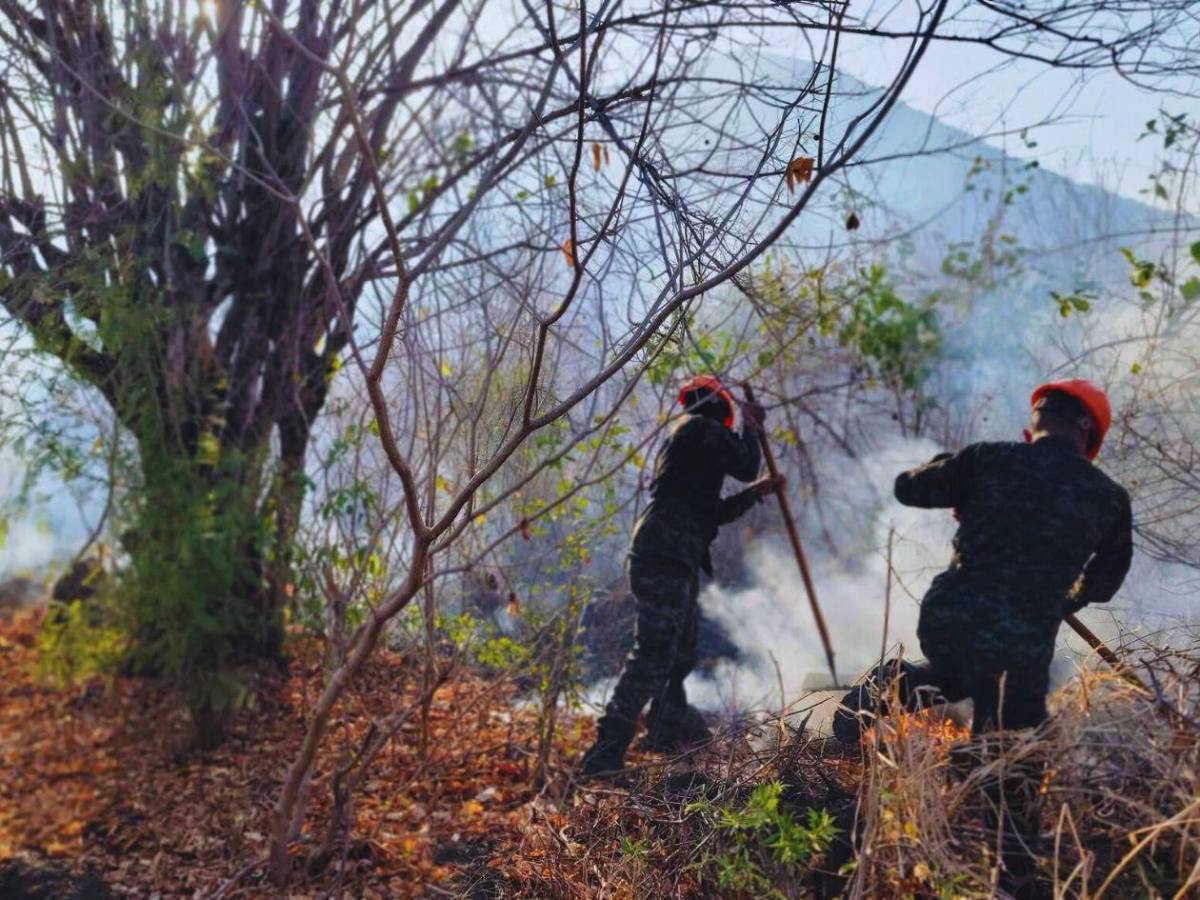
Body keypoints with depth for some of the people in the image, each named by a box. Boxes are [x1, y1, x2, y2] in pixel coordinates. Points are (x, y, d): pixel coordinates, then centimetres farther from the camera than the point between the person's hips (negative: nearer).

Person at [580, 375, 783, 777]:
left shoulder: (685, 436, 28)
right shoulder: (700, 428, -3)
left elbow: (712, 511, 32)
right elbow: (744, 465, -5)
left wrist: (755, 492, 31)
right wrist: (750, 424, 9)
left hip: (675, 559, 11)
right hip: (665, 556, -11)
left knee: (681, 649, 22)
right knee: (654, 651, -15)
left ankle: (669, 728, 39)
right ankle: (605, 752, -16)